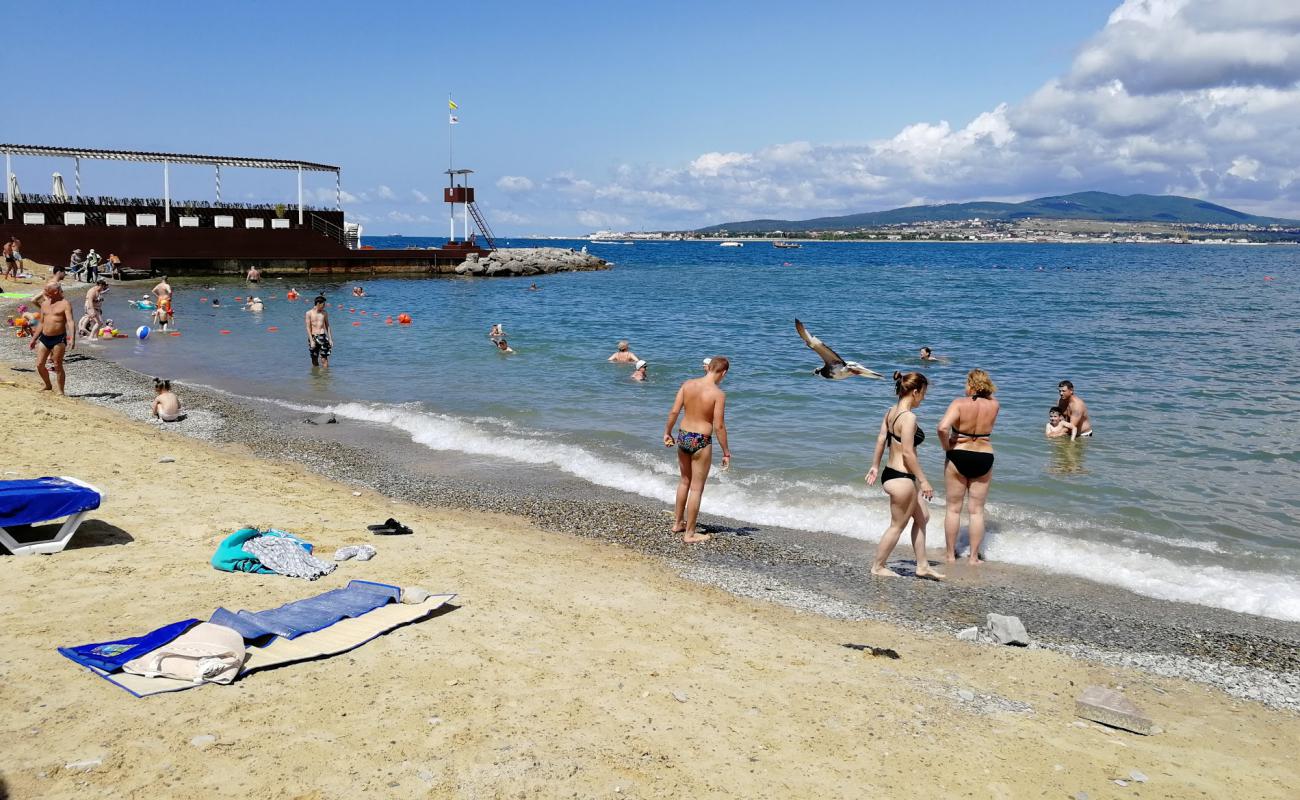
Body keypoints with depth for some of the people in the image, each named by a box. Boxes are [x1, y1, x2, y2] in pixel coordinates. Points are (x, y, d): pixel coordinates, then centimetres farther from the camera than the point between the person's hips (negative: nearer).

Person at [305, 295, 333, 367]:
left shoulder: (325, 313, 5)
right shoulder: (309, 313, -2)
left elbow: (327, 326, 11)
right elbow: (308, 328, -4)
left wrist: (330, 339, 4)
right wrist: (311, 341, -11)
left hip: (322, 337, 1)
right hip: (313, 337, -1)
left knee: (324, 359, -5)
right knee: (314, 360, 7)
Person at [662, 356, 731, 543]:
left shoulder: (687, 384, -3)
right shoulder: (718, 394, -16)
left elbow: (674, 411, -1)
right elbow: (719, 426, -16)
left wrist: (667, 432, 14)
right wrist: (726, 452, -6)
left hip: (682, 436, 6)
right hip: (701, 442, -6)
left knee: (685, 481, 24)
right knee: (696, 488, 6)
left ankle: (677, 522, 36)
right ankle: (690, 533, 13)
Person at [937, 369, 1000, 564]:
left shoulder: (959, 403, -15)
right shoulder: (994, 405, -4)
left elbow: (943, 427, -27)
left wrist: (947, 447, -13)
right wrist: (984, 389, 11)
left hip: (958, 457, -2)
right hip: (984, 458, 2)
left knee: (953, 508, 11)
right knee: (977, 510, 10)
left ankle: (951, 553, 18)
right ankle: (974, 556, 15)